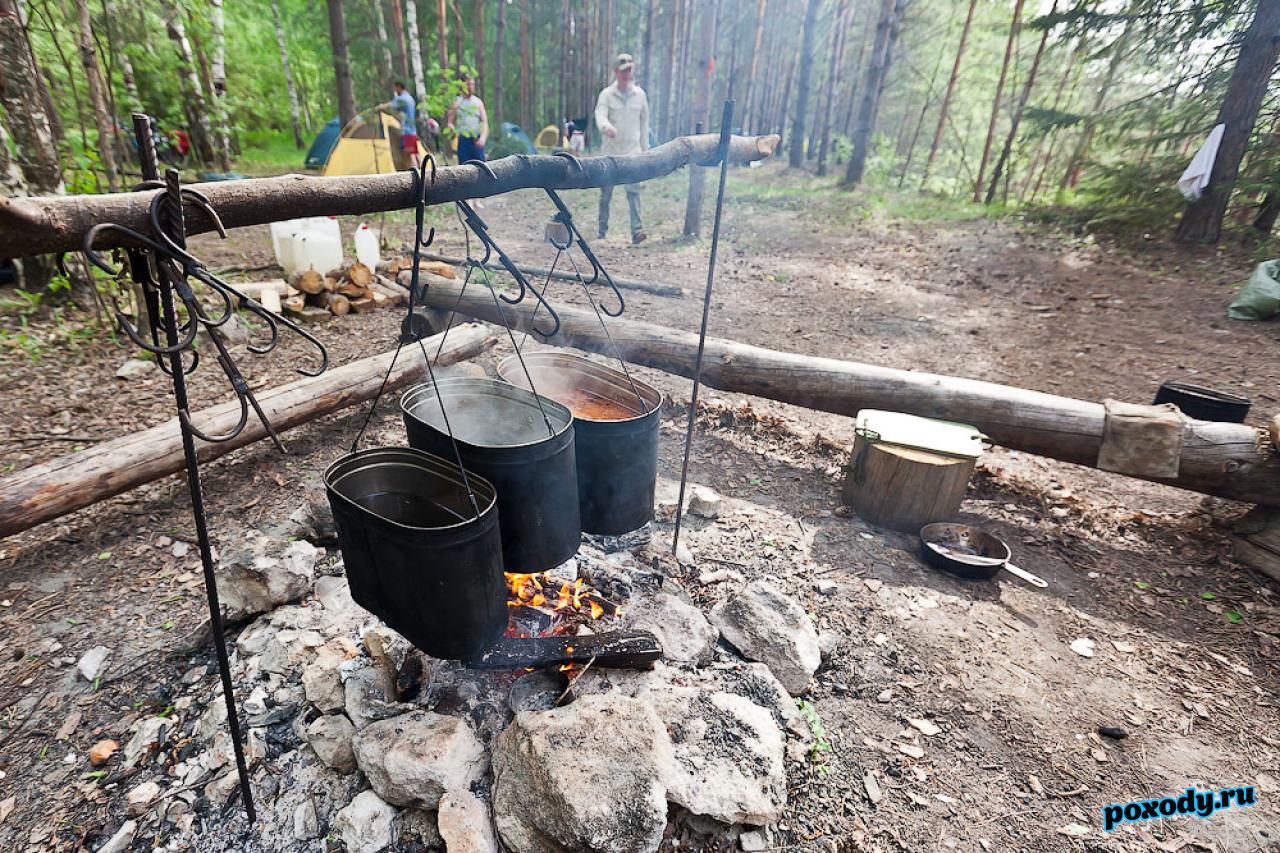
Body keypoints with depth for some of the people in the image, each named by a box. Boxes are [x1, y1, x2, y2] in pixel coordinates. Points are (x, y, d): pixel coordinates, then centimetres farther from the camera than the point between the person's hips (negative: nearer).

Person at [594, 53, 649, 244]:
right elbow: (600, 115, -13)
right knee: (606, 193, 4)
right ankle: (602, 232, 12)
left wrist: (645, 147, 12)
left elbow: (644, 122, 15)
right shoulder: (606, 94, 3)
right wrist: (607, 127, -36)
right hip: (610, 150, 0)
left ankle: (636, 231, -19)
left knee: (633, 189, -14)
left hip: (632, 150, 0)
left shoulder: (639, 94, 9)